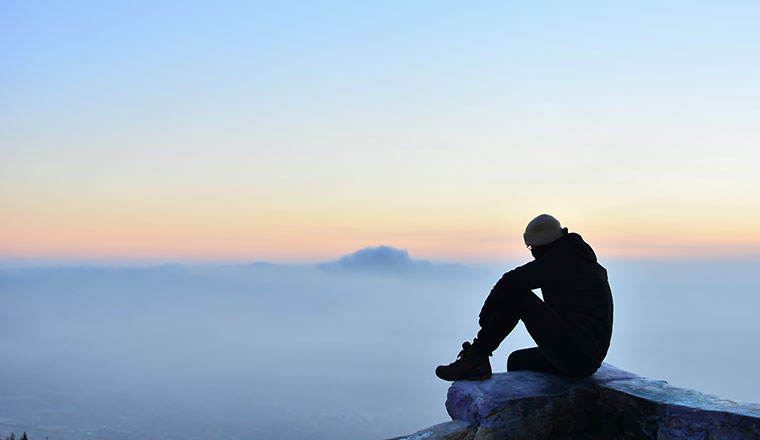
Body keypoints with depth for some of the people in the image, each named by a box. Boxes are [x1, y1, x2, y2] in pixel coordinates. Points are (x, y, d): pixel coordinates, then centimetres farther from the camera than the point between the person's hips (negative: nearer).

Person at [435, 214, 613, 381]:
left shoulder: (555, 261, -7)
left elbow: (510, 282, -15)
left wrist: (485, 317, -1)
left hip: (573, 354, -10)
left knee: (516, 294, -8)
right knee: (517, 361, 26)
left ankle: (475, 361, -8)